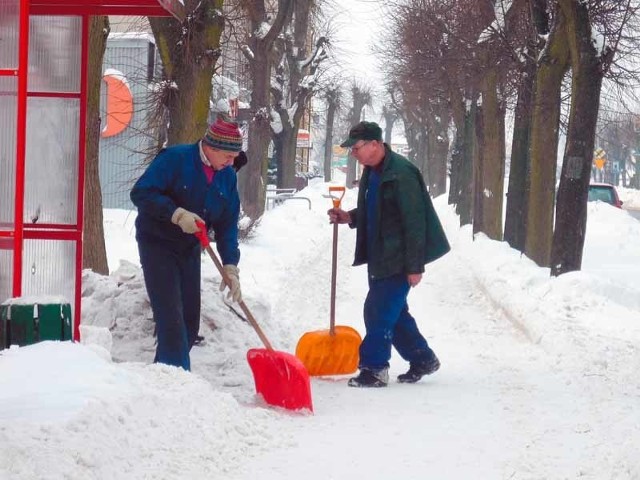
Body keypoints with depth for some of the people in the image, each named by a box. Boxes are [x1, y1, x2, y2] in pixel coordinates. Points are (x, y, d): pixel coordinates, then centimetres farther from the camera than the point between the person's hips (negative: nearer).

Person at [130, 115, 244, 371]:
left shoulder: (228, 177, 1)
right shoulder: (174, 159, -19)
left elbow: (227, 224, 3)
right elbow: (141, 193, -24)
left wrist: (230, 266, -6)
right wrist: (177, 214, -31)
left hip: (189, 249, 7)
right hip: (157, 243, -7)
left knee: (189, 321, 6)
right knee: (171, 318, -14)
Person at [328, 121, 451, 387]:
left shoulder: (401, 173, -20)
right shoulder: (371, 173, 10)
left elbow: (414, 222, -21)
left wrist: (414, 266, -22)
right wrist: (350, 217, 5)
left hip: (399, 259, -10)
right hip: (380, 256, 10)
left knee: (379, 311, -8)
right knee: (393, 311, 15)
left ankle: (373, 367, 0)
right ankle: (422, 358, 28)